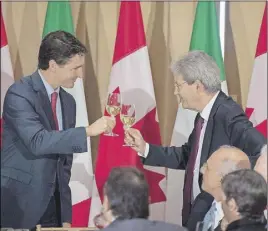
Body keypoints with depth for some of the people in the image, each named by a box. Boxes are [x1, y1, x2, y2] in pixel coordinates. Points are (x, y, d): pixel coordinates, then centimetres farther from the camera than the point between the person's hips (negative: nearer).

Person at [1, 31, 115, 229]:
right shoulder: (20, 94, -13)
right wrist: (88, 131, -30)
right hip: (21, 205, -7)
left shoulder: (68, 101, 9)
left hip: (53, 205, 7)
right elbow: (37, 141, -28)